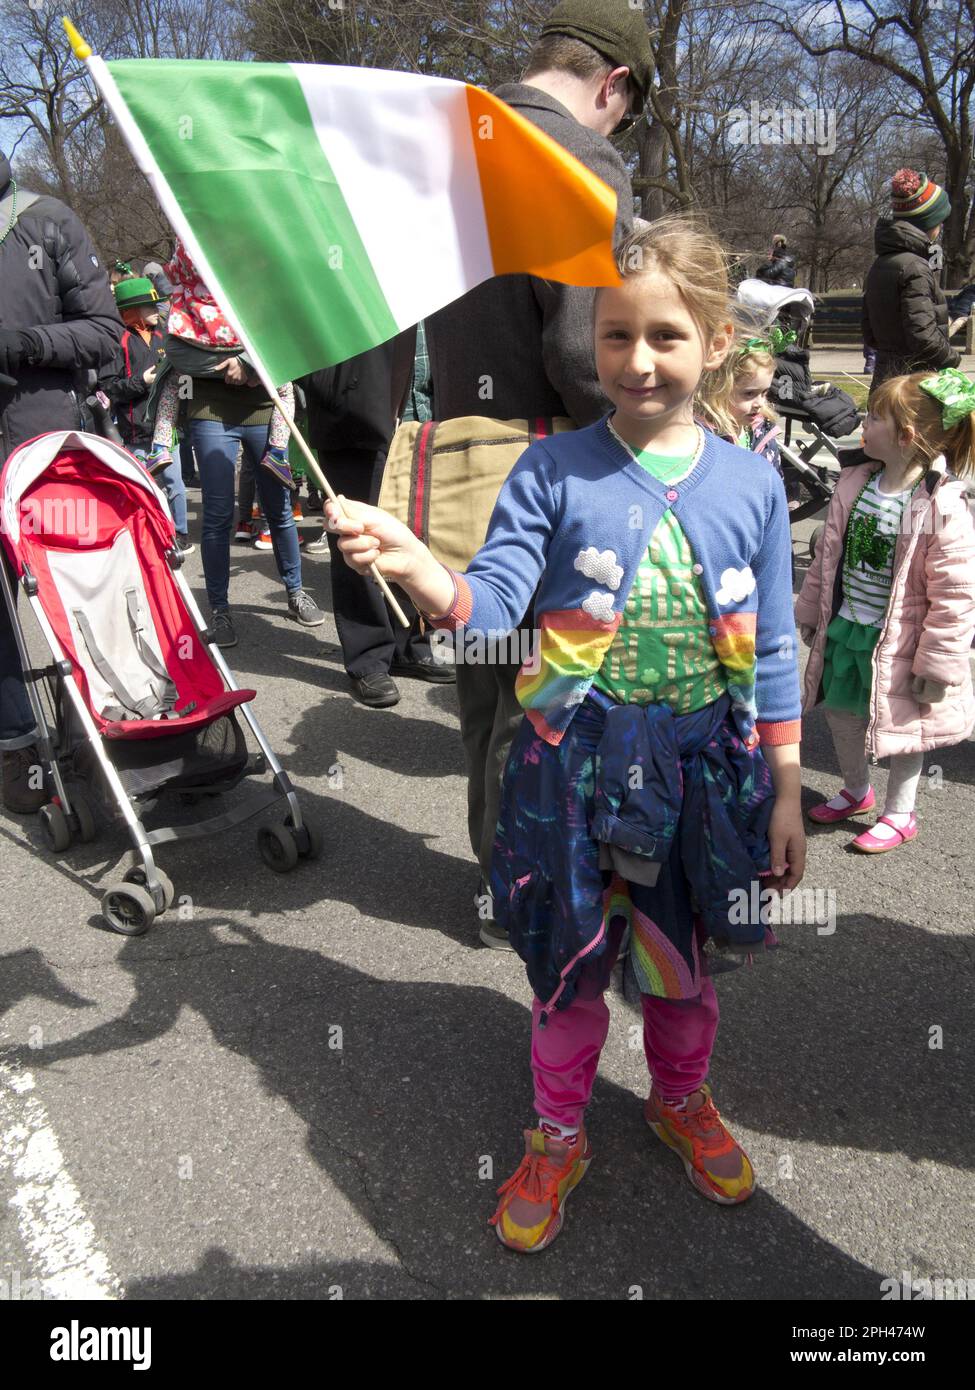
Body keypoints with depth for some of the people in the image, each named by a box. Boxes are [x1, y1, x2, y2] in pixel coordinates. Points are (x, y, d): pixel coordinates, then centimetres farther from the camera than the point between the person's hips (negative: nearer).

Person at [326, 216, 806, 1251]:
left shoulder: (751, 483, -2)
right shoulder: (552, 471, -8)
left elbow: (771, 652, 2)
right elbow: (489, 602, -15)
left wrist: (786, 791, 4)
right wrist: (412, 565, -37)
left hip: (705, 768, 2)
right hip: (574, 765, -1)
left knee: (682, 957, 22)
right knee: (568, 967, 15)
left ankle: (681, 1101, 52)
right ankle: (557, 1138, 41)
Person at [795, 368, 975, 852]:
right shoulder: (854, 484, -3)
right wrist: (810, 609, 12)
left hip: (897, 637, -6)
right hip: (845, 626, 6)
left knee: (903, 724, 13)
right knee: (840, 711, 20)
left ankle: (899, 813, 34)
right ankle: (856, 790, 45)